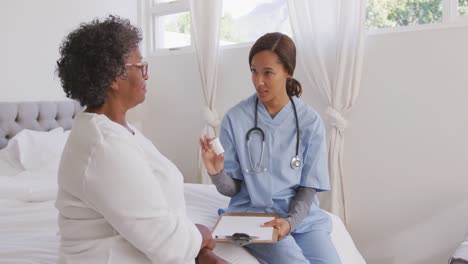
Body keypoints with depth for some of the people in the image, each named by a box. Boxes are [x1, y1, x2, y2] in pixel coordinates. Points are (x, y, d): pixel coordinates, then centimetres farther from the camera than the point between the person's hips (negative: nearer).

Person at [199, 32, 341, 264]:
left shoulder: (310, 121, -4)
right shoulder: (235, 119, -7)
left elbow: (308, 187, -1)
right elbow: (232, 189, -2)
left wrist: (290, 221, -17)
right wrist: (217, 174, -23)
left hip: (302, 214, 2)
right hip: (253, 214, -2)